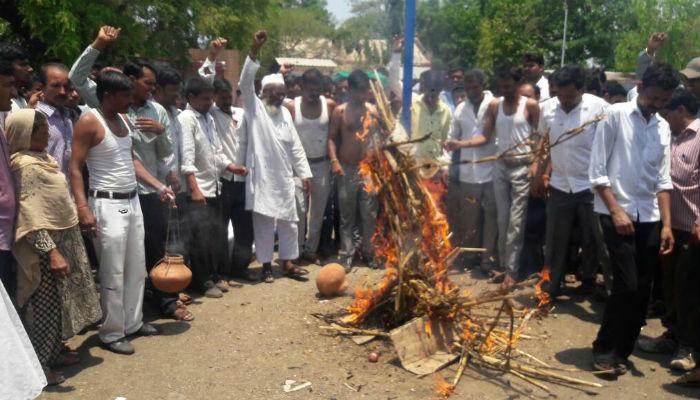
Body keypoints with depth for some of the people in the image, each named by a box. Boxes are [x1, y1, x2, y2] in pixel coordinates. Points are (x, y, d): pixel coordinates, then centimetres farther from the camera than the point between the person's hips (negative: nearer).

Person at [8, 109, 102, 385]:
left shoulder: (42, 158, 10)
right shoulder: (25, 165, -19)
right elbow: (30, 216, -23)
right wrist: (51, 252, -26)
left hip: (64, 238, 9)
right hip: (46, 244, -9)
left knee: (60, 299, 17)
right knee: (44, 304, 0)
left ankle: (54, 351, 31)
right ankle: (39, 365, 11)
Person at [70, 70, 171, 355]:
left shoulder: (123, 120, 10)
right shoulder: (89, 122, -13)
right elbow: (75, 168, -16)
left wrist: (159, 187, 11)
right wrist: (83, 208, -25)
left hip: (132, 201, 8)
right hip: (108, 205, -8)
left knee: (136, 267, 14)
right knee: (113, 273, 0)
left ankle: (132, 322, 27)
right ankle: (112, 333, 13)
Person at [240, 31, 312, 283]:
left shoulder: (285, 113, 12)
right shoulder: (254, 108, -2)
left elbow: (295, 146, 13)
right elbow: (245, 83, -20)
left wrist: (305, 173, 8)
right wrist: (254, 52, -28)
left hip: (284, 178, 5)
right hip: (262, 177, -5)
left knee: (289, 223, 9)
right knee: (263, 224, 4)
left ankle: (288, 264, 22)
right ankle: (266, 265, 16)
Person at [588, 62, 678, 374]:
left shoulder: (663, 127, 12)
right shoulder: (616, 115, -4)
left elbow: (663, 179, 12)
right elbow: (597, 171, -8)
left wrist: (666, 224, 4)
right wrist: (616, 211, -12)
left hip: (649, 217, 5)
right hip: (616, 212, -5)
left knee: (642, 290, 6)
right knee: (627, 285, -10)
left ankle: (621, 351, 20)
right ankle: (604, 349, 8)